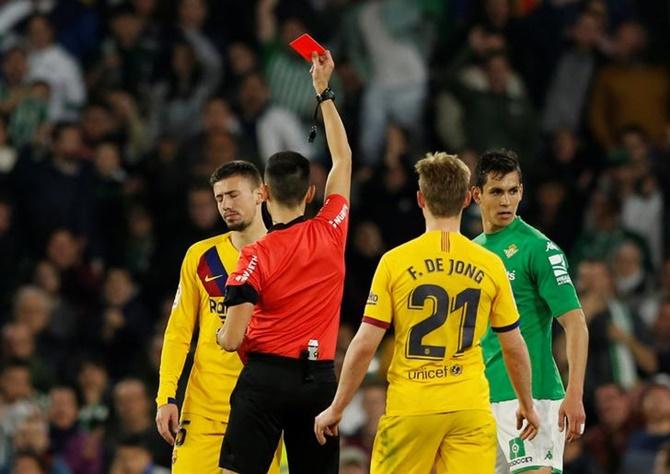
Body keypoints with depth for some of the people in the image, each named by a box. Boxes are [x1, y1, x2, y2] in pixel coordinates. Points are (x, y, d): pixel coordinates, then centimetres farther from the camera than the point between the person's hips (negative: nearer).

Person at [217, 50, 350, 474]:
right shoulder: (331, 232, 1)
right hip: (319, 377, 4)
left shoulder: (256, 256, -8)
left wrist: (223, 334, 14)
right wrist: (324, 91, 23)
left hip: (267, 375, -4)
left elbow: (232, 339, -10)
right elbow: (344, 159, 17)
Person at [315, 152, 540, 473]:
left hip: (409, 408, -1)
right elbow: (514, 348, 8)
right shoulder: (490, 266, 1)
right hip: (470, 408, 1)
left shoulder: (395, 261, -4)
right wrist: (527, 405, 23)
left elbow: (364, 346, -5)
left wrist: (336, 408, 4)